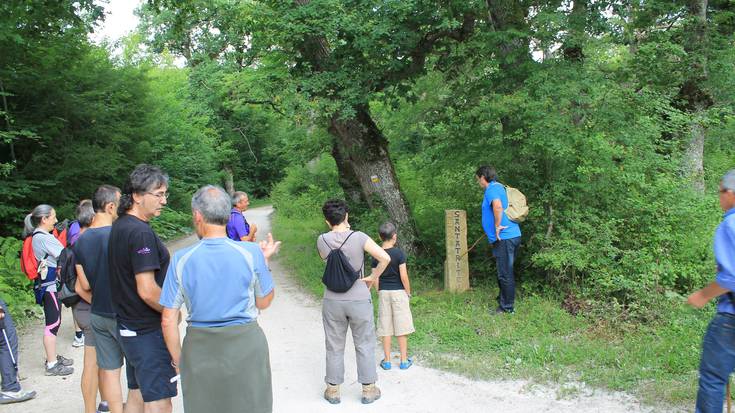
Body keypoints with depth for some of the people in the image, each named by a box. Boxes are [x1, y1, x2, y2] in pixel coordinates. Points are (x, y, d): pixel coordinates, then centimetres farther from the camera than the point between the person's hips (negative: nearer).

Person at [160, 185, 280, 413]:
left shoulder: (182, 259, -8)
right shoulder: (251, 253, -11)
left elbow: (168, 320, -5)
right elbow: (264, 302, 2)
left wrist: (178, 360, 9)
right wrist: (264, 261, 11)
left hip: (199, 348, 1)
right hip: (245, 346, 0)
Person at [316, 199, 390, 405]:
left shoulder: (322, 240, -6)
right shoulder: (359, 237, -12)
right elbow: (385, 258, -17)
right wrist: (372, 278, -4)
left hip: (333, 301, 2)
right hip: (359, 299, -1)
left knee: (334, 347, 14)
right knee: (364, 345, 13)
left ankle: (333, 390, 25)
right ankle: (368, 389, 22)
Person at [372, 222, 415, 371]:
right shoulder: (399, 253, -11)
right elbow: (403, 276, -13)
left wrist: (379, 293, 14)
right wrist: (408, 292, 0)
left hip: (383, 293, 3)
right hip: (398, 292, -3)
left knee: (385, 328, 8)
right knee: (401, 327, 5)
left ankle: (387, 361, 13)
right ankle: (404, 360, 12)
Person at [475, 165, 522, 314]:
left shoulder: (492, 189, -12)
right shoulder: (500, 187, 18)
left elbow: (498, 206, -33)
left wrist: (497, 226, -21)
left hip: (504, 237, -10)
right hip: (513, 235, 10)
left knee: (505, 274, -1)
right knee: (506, 272, 20)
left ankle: (507, 307, 7)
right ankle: (503, 299, 32)